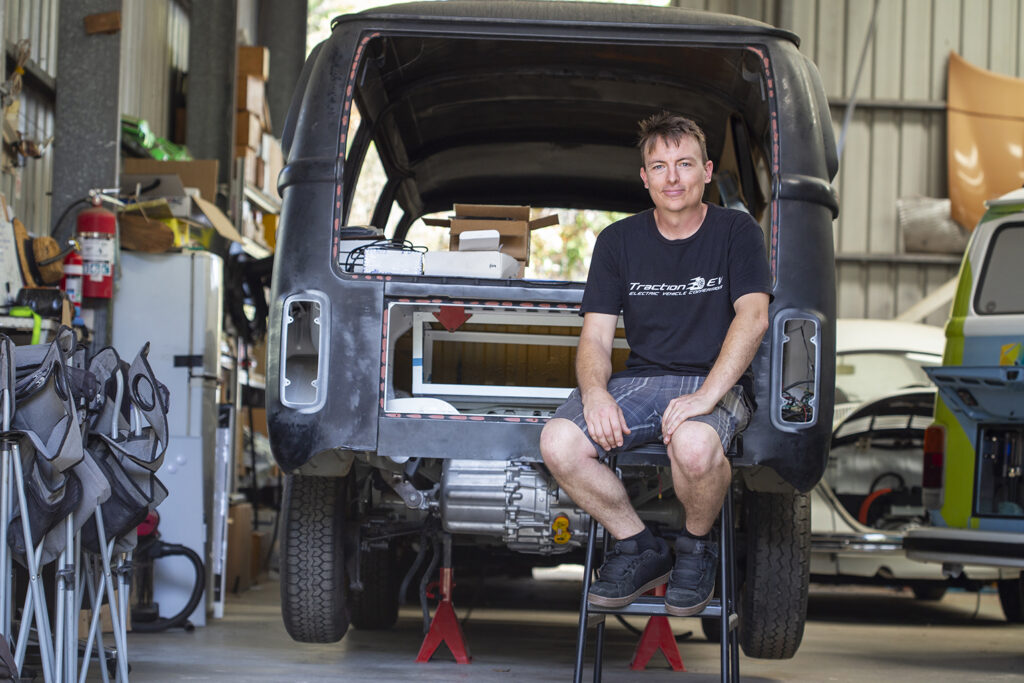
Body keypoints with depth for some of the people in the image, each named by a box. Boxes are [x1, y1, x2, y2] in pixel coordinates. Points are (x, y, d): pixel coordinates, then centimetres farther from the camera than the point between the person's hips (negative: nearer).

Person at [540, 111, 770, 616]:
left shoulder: (736, 232, 2)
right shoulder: (619, 241, 11)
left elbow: (753, 317, -12)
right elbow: (595, 336, 6)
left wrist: (706, 394, -27)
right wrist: (595, 392, -18)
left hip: (717, 384, -3)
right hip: (639, 380, 4)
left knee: (694, 445, -40)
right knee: (558, 443, -26)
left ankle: (696, 545, -5)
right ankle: (639, 549, -3)